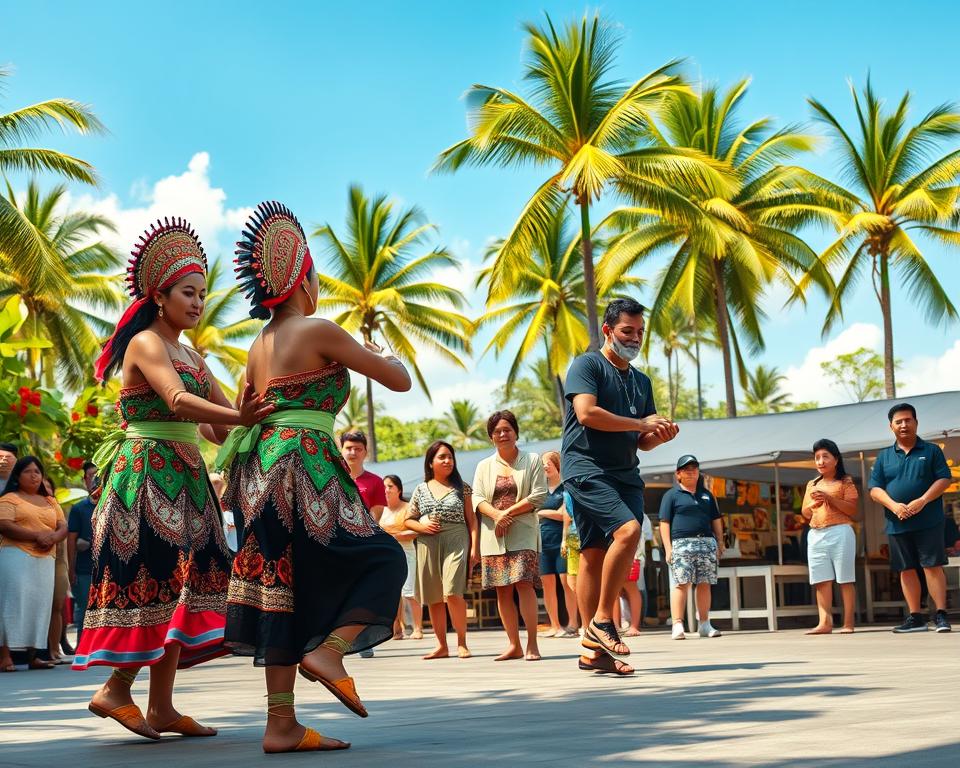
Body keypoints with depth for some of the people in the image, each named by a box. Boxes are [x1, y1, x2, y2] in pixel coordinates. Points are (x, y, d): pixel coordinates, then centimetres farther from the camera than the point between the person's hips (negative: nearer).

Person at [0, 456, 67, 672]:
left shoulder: (51, 502, 22)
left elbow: (63, 528, 14)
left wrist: (53, 537, -10)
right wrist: (37, 536, -17)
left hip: (45, 559, 6)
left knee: (39, 605, 1)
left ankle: (33, 656, 4)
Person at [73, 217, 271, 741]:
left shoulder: (190, 355, 20)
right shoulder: (146, 342, -7)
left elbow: (222, 410, 13)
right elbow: (178, 401, -24)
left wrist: (255, 413, -8)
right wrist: (239, 418, -33)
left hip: (184, 477, 8)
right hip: (148, 471, -8)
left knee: (177, 580, 4)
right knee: (155, 575, -11)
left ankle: (162, 706, 5)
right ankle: (116, 688, -2)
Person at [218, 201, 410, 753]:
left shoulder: (260, 346, 18)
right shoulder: (318, 331, -5)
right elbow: (400, 381, -2)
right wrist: (382, 355, 18)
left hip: (261, 468, 8)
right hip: (304, 464, -8)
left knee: (285, 583, 6)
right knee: (382, 559, 5)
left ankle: (282, 724, 4)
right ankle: (329, 650, -16)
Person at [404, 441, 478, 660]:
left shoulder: (462, 488, 9)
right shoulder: (421, 490, 12)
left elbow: (471, 519, 6)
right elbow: (408, 520, 16)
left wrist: (474, 547, -2)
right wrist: (421, 526, -5)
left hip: (456, 543, -3)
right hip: (427, 545, 3)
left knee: (453, 593, -17)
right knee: (433, 597, 4)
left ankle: (462, 643, -5)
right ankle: (441, 646, 13)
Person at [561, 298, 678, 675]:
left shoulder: (641, 381, 22)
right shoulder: (588, 365, 1)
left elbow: (642, 442, 24)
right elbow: (586, 413, -15)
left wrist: (660, 434, 0)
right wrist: (641, 423, -10)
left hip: (625, 474, 7)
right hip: (586, 469, -7)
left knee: (595, 555, 3)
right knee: (628, 529, -26)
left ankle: (593, 650, 1)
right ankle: (601, 619, -15)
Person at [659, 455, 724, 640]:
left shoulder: (706, 495, 21)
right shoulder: (672, 495, 7)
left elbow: (716, 521, 22)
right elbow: (664, 523, 0)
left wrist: (720, 544, 12)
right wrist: (668, 548, -9)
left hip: (707, 542, 4)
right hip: (682, 543, -4)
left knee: (704, 584, 4)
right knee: (681, 583, -12)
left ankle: (705, 624, 10)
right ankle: (677, 625, -14)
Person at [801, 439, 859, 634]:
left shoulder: (845, 482, 3)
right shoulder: (812, 484, 18)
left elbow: (853, 510, -5)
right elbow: (805, 513, 17)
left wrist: (829, 498, -14)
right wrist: (814, 504, -4)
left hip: (840, 533, -5)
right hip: (816, 536, 5)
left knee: (845, 579, -3)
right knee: (822, 581, -1)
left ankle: (848, 623, -3)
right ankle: (825, 623, -4)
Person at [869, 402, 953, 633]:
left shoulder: (931, 451, 5)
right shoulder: (884, 457, 11)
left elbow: (944, 480, -2)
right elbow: (875, 489, 6)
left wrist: (922, 501, -16)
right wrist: (894, 505, -12)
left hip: (928, 522, -3)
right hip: (897, 524, 3)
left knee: (933, 566, -7)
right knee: (906, 570, 6)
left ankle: (941, 615, -4)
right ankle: (915, 617, 12)